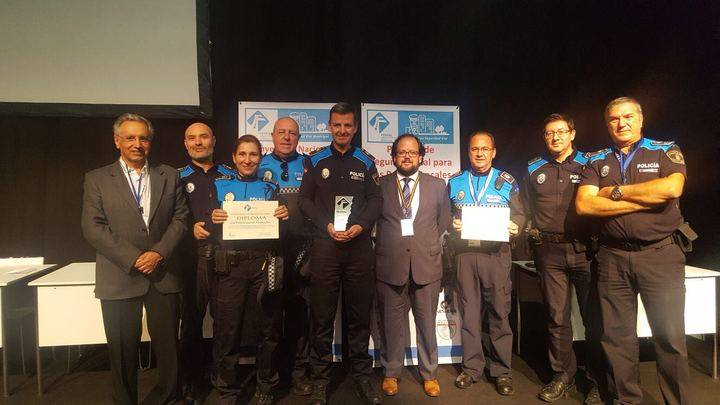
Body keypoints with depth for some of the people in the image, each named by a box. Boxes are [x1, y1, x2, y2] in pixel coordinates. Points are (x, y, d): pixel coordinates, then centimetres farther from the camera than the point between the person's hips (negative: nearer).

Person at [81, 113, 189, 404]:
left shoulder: (169, 176, 9)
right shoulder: (97, 179, 5)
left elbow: (180, 218, 4)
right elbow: (92, 228, -3)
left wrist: (159, 252, -10)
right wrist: (133, 259, -11)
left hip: (163, 275, 1)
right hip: (120, 278, -1)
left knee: (168, 345, 6)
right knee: (122, 350, 9)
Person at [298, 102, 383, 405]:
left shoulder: (366, 162, 11)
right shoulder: (315, 160, 8)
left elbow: (376, 200, 7)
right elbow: (304, 199, 4)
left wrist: (360, 226, -10)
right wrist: (327, 225, -10)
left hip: (360, 245, 1)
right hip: (325, 244, -1)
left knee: (359, 313, 8)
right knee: (322, 314, 4)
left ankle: (362, 375, 22)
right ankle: (320, 380, 17)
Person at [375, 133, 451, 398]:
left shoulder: (437, 186, 8)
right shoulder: (380, 185, 4)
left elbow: (445, 222, 13)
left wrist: (430, 245, 7)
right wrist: (386, 244, 2)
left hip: (426, 264, 1)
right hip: (390, 265, 0)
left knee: (427, 323, 10)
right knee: (392, 323, 10)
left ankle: (429, 374, 28)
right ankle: (391, 373, 27)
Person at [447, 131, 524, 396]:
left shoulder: (507, 182, 8)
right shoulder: (455, 182, 12)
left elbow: (519, 215, 9)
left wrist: (514, 227, -12)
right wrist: (452, 225, -6)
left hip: (496, 253, -1)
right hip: (465, 253, 1)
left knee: (500, 312, 1)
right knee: (469, 311, 6)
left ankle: (502, 370, 15)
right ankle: (472, 367, 19)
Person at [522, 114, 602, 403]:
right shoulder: (534, 170, 12)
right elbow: (525, 207, 23)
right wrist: (534, 230, 12)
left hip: (584, 249, -2)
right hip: (549, 252, 2)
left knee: (594, 317, 2)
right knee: (557, 317, 7)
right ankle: (563, 377, 20)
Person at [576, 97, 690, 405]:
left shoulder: (665, 151, 6)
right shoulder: (597, 162, 10)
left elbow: (672, 188, -15)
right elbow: (583, 205, -5)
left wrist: (616, 191, -8)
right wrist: (644, 201, -9)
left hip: (661, 254, -2)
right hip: (613, 257, 2)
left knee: (669, 335, 3)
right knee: (617, 336, 8)